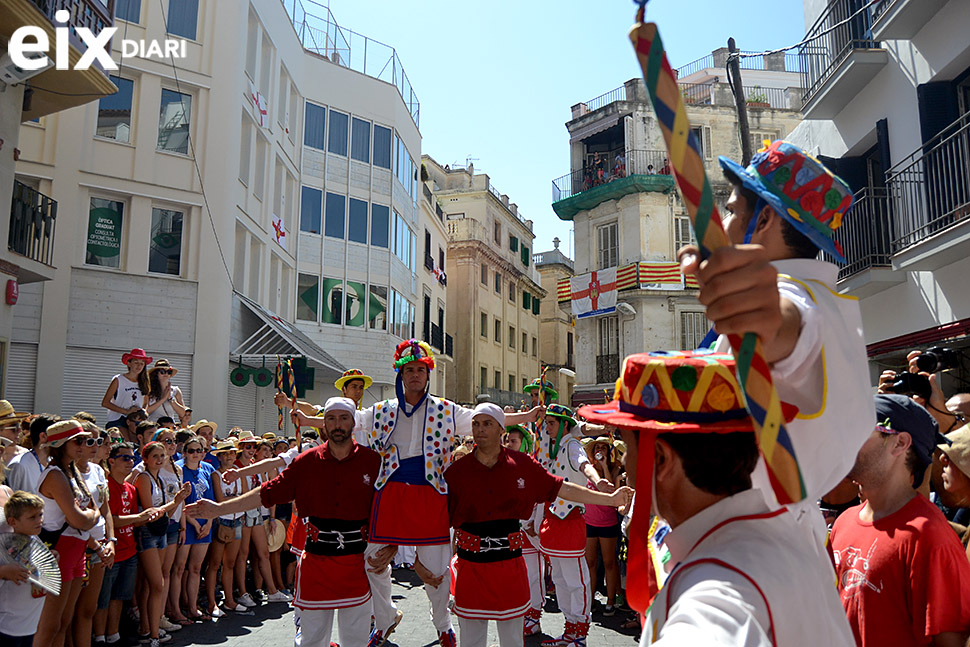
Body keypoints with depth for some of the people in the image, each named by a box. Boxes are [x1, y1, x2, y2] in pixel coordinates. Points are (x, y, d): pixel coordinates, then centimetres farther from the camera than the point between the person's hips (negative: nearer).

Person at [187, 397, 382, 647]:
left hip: (357, 560, -1)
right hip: (316, 558, 1)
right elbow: (269, 492, 3)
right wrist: (218, 509, 2)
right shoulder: (307, 462, 1)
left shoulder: (372, 461, -3)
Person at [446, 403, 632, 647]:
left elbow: (561, 488, 4)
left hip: (510, 562, 1)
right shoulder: (456, 470, -4)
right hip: (470, 564, 0)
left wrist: (610, 499, 3)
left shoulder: (522, 465, -1)